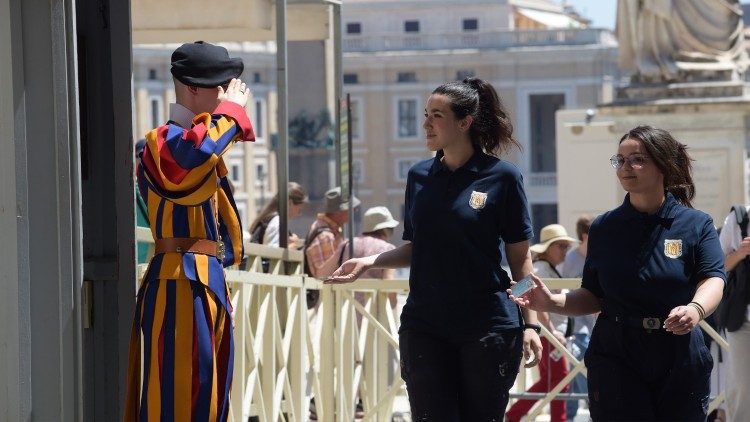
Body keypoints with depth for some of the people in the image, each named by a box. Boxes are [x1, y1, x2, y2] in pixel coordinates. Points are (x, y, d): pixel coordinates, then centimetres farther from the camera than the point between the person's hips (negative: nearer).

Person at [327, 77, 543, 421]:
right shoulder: (419, 176, 8)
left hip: (487, 328, -3)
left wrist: (530, 324, -6)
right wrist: (369, 262, 0)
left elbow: (520, 257, -1)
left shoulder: (501, 176, -4)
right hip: (424, 326, 3)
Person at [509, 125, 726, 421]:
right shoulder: (604, 228, 8)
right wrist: (552, 302, -8)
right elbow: (594, 297, 11)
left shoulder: (696, 224, 1)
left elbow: (713, 279, -12)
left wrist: (696, 309, -34)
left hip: (680, 363, -1)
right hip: (616, 359, 1)